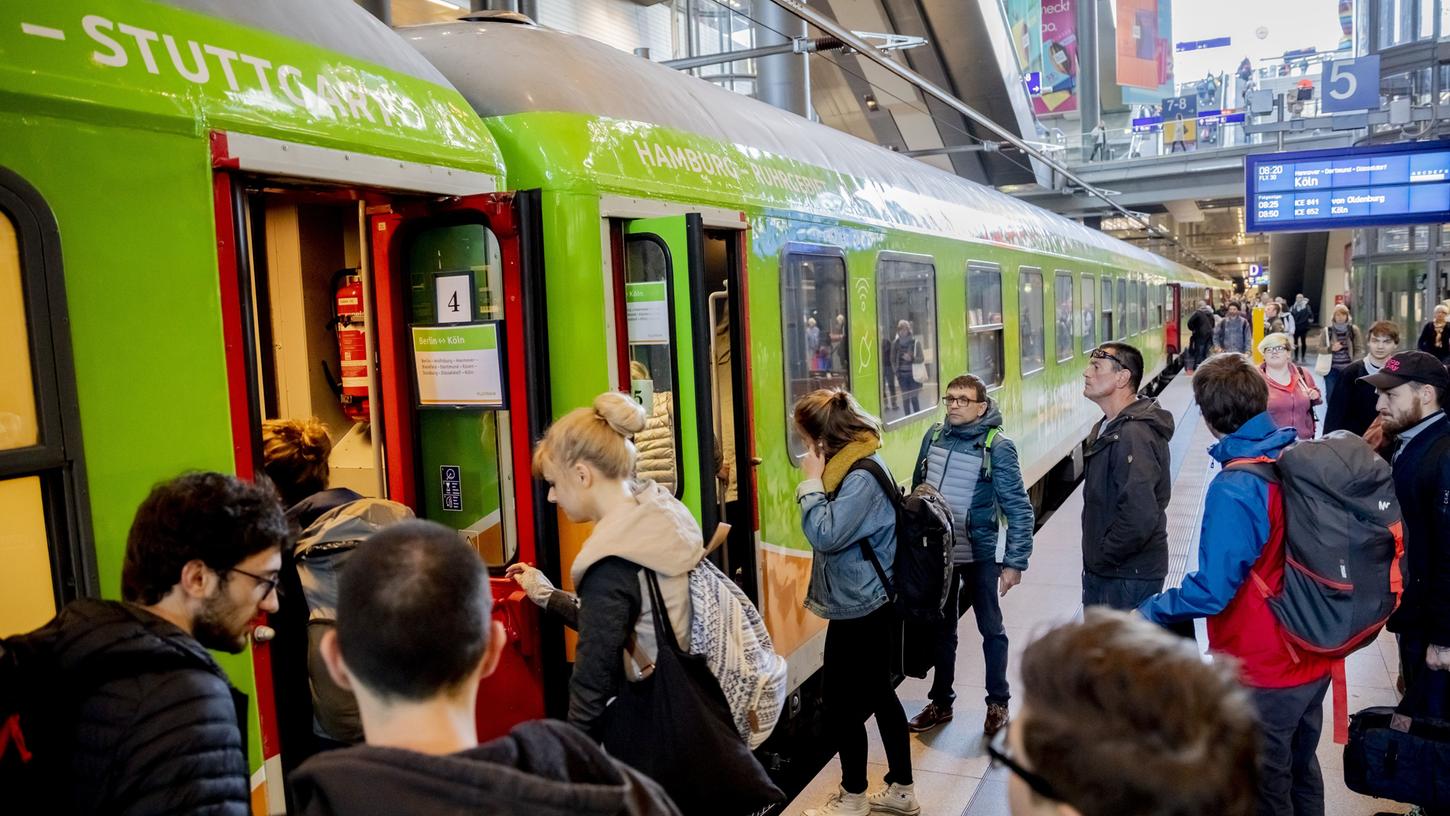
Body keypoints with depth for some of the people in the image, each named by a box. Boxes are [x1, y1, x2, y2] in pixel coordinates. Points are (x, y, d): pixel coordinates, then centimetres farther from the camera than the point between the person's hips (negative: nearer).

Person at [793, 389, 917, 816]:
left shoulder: (862, 476, -23)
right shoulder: (852, 465, 8)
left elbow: (826, 535, -27)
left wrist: (811, 482, -20)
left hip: (860, 609, -10)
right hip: (866, 604, 10)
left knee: (842, 701, 5)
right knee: (880, 695, 18)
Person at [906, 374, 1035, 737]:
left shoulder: (997, 447, -14)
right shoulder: (933, 436, -1)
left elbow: (1019, 509, -13)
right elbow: (916, 490, 10)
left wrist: (1015, 562, -16)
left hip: (979, 556, -4)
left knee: (991, 628, 13)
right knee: (941, 628, 16)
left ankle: (998, 702, 30)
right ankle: (941, 701, 31)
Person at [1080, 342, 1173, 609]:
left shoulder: (1134, 434, -23)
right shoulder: (1106, 428, 11)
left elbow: (1139, 516, -31)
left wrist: (1104, 556, -17)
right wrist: (1094, 561, 12)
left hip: (1130, 576, -10)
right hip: (1100, 572, 10)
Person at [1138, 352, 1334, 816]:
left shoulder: (1233, 490, -28)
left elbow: (1211, 590, -28)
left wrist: (1146, 614, -15)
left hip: (1263, 674, -8)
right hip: (1315, 659, 8)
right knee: (1302, 771, 26)